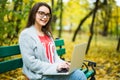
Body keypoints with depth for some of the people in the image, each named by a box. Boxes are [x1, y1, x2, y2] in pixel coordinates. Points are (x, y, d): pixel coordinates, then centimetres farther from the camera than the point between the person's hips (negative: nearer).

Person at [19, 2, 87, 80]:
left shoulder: (47, 33, 17)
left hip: (53, 71, 7)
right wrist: (55, 67, -19)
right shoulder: (26, 34, -8)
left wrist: (61, 64, -5)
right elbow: (31, 63, -15)